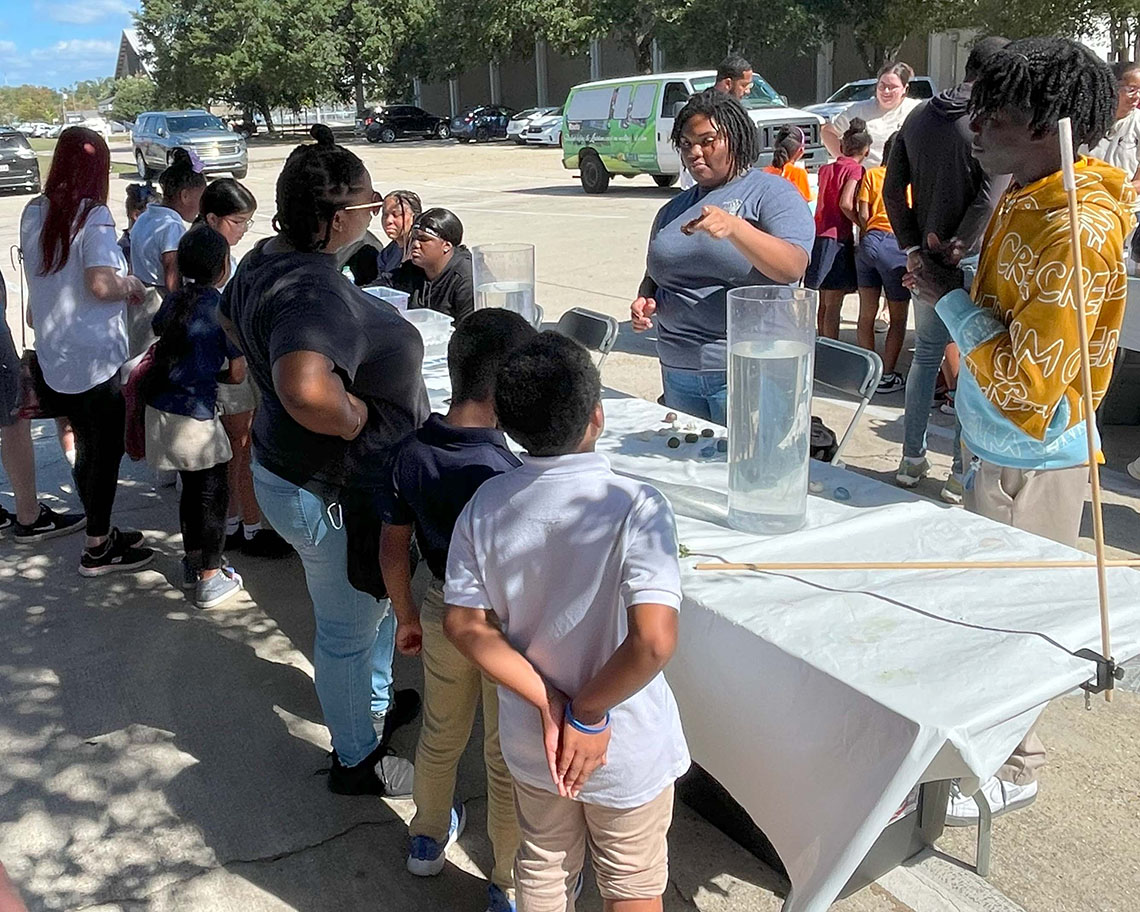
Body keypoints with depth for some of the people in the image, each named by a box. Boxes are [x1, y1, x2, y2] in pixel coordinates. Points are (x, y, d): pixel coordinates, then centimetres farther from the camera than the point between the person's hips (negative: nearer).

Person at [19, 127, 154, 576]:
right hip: (96, 357, -7)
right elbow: (101, 284, -25)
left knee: (86, 447, 18)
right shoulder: (94, 215, -15)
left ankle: (101, 532, 31)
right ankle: (97, 550, 14)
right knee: (107, 449, 5)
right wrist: (130, 287, -7)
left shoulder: (32, 213, 6)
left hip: (54, 356, 7)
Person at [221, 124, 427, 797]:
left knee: (376, 602, 30)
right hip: (333, 494, -10)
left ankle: (375, 704, 54)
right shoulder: (317, 295, -34)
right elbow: (306, 390, -52)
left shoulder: (265, 260, -1)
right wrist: (361, 419, -33)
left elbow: (231, 321, 20)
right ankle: (358, 761, 36)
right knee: (349, 632, 13)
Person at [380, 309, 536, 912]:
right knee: (506, 759, 15)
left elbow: (393, 550, -1)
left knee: (440, 732, 28)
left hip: (441, 612, 6)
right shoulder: (503, 474, -31)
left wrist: (407, 617, 14)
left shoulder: (411, 452, -12)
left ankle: (428, 838, 51)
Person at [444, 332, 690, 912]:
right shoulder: (635, 506, -27)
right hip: (627, 751, -3)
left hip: (530, 741, 3)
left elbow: (466, 626, -10)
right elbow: (654, 641, -34)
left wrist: (550, 706, -12)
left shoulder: (485, 505, -13)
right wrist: (588, 715, -20)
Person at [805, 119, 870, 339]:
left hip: (818, 235, 7)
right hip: (838, 237, -7)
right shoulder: (855, 169, -7)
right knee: (833, 306, -5)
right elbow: (845, 204, -20)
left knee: (824, 302, 15)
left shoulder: (825, 169, 14)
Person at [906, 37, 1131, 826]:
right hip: (992, 446, 9)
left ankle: (1014, 768, 26)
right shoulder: (1022, 200, 5)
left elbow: (1027, 385, -27)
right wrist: (953, 278, 0)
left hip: (1030, 462, -9)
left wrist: (951, 297, -19)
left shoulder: (1078, 231, -24)